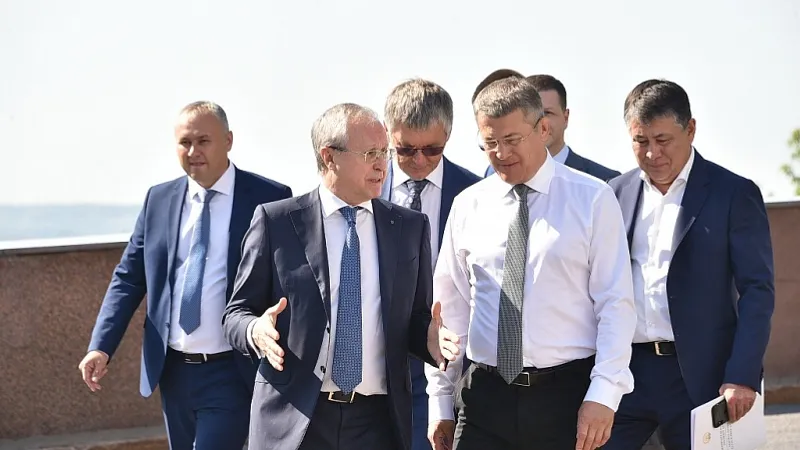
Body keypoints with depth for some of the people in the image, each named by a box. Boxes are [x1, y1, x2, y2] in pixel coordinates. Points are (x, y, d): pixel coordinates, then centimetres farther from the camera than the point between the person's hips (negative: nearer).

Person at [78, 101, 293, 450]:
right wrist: (101, 346, -4)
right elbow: (129, 278, 9)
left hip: (232, 374, -5)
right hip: (173, 372, 5)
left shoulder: (270, 199, -6)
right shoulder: (158, 200, 7)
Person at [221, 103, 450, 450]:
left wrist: (433, 340, -11)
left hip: (378, 422, 2)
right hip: (294, 420, -2)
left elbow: (416, 321, 11)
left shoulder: (411, 227, 9)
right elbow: (236, 315, 3)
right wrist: (256, 331, -19)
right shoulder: (275, 222, 0)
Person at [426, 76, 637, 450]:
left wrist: (603, 396, -12)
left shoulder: (593, 200, 0)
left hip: (566, 395, -2)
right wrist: (440, 403, 9)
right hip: (485, 397, 2)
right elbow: (450, 309, 11)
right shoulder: (467, 206, 9)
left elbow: (616, 304, -3)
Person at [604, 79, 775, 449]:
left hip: (698, 375, -3)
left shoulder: (734, 194, -1)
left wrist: (743, 376, -14)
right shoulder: (617, 193, 11)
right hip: (621, 371, 3)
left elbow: (757, 291, -5)